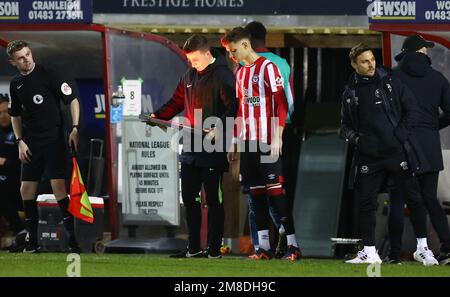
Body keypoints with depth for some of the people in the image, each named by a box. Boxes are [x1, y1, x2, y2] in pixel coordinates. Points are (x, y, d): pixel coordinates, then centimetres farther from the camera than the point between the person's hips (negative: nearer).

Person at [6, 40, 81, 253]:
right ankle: (31, 239, 15)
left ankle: (72, 237, -12)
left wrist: (75, 129, -16)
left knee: (58, 186, -15)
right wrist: (20, 141, 8)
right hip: (31, 144, 6)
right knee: (26, 190, 5)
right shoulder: (16, 84, 9)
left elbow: (73, 99, -7)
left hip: (53, 139, -6)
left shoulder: (49, 75, -8)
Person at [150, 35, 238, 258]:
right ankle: (193, 248, 18)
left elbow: (233, 108, -17)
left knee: (213, 199, -1)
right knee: (189, 197, 10)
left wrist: (218, 129, -28)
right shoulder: (190, 76, 13)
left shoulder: (222, 76, -11)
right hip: (190, 148, 8)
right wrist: (157, 117, 7)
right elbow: (176, 103, 21)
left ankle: (214, 249, 4)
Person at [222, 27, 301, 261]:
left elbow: (281, 104, -12)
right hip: (248, 142, 8)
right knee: (256, 192, 5)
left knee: (274, 190, -9)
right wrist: (235, 141, 19)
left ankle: (293, 245, -6)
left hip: (266, 142, -8)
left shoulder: (267, 68, -7)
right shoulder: (241, 73, 17)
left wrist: (277, 138, -18)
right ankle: (264, 247, 6)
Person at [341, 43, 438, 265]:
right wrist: (353, 136, -2)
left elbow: (411, 109, 2)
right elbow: (345, 124, 19)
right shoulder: (350, 93, 9)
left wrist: (401, 136, -7)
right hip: (368, 155, 2)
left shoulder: (390, 82, 2)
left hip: (396, 152, -2)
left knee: (414, 198, -1)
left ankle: (422, 247, 10)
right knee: (365, 203, 0)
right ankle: (369, 252, 9)